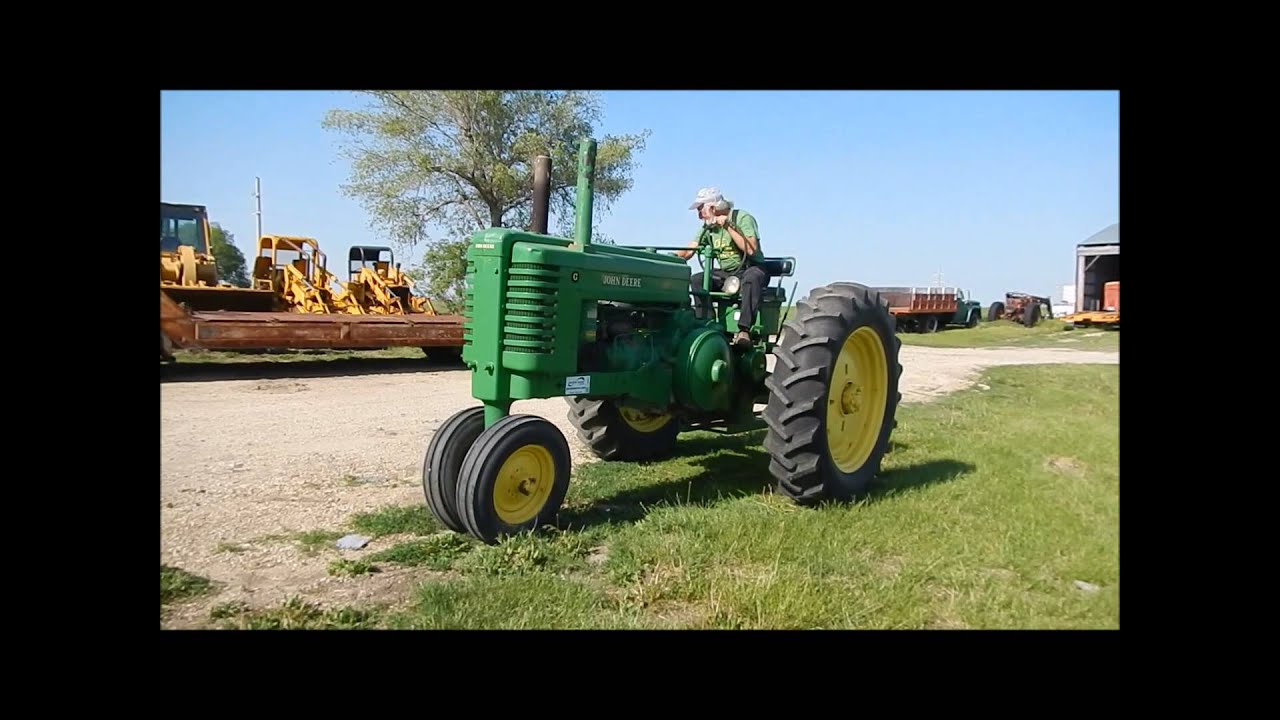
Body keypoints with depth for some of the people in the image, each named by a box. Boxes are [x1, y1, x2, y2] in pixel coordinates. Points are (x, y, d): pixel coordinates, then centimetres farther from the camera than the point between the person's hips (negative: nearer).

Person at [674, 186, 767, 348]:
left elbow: (751, 249, -26)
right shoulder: (708, 226, 5)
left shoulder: (743, 218, -12)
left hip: (751, 269, -6)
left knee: (751, 279, -40)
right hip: (726, 273, 6)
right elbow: (687, 252, -2)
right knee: (696, 280, -17)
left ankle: (744, 330, -45)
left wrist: (729, 226, -26)